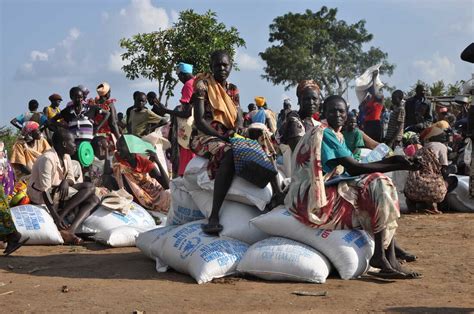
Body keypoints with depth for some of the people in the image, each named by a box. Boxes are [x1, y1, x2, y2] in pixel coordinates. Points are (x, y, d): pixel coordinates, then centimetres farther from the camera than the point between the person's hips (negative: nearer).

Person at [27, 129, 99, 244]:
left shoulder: (66, 157, 6)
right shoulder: (48, 159, -21)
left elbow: (71, 179, 10)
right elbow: (45, 190, -25)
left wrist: (66, 181, -17)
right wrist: (55, 217, -31)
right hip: (41, 197, -9)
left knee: (93, 199, -10)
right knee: (89, 187, -18)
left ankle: (70, 230, -28)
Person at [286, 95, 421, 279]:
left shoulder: (336, 135, 16)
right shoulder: (324, 134, -13)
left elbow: (353, 167, 9)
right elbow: (354, 168, -18)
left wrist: (391, 160, 0)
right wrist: (396, 166, -16)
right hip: (317, 196, -10)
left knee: (380, 185, 11)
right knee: (379, 186, -14)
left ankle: (389, 247, 8)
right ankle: (382, 255, -15)